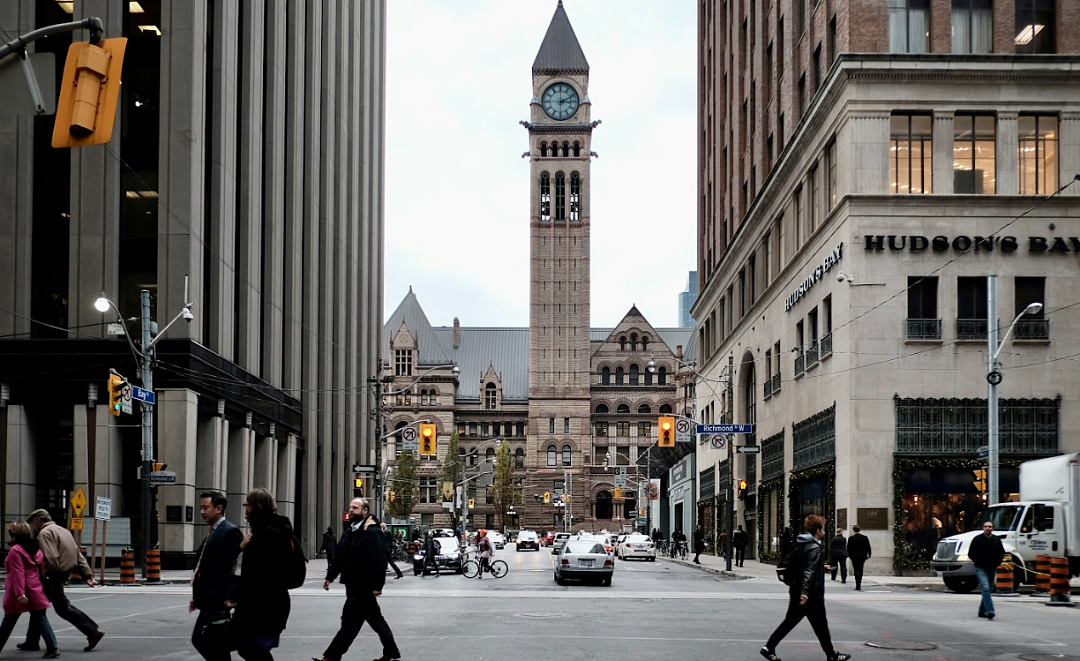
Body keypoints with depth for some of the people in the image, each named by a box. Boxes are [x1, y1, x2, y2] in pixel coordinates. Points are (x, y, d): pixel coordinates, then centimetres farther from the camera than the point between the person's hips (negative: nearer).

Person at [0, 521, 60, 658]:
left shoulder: (15, 551, -12)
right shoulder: (35, 548, 14)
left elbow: (18, 573, -19)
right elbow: (41, 567, 20)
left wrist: (19, 593, -23)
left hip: (19, 592, -6)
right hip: (36, 590, 6)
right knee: (40, 619, 3)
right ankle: (53, 647, -8)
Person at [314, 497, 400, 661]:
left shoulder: (372, 532, -16)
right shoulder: (350, 531, 13)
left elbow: (379, 561, -20)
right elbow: (339, 556, 16)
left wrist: (377, 586, -22)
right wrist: (330, 576, 10)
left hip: (363, 585, -10)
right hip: (353, 584, 10)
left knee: (350, 621, -6)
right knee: (375, 618, 16)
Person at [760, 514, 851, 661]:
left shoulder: (801, 545, 10)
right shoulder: (814, 548, -16)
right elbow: (809, 572, -26)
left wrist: (821, 567, 32)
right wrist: (805, 591, -32)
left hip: (797, 591, 8)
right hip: (811, 594, -8)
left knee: (789, 621, 9)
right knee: (820, 625, 5)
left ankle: (769, 648, 1)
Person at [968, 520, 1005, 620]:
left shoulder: (997, 540, 9)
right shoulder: (977, 539, -3)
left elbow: (1002, 553, 17)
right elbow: (971, 554, -3)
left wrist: (997, 562, 0)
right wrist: (980, 562, -13)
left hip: (992, 569, 5)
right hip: (981, 569, -5)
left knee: (988, 590, 12)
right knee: (985, 588, -19)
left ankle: (982, 611, 25)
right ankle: (990, 611, -28)